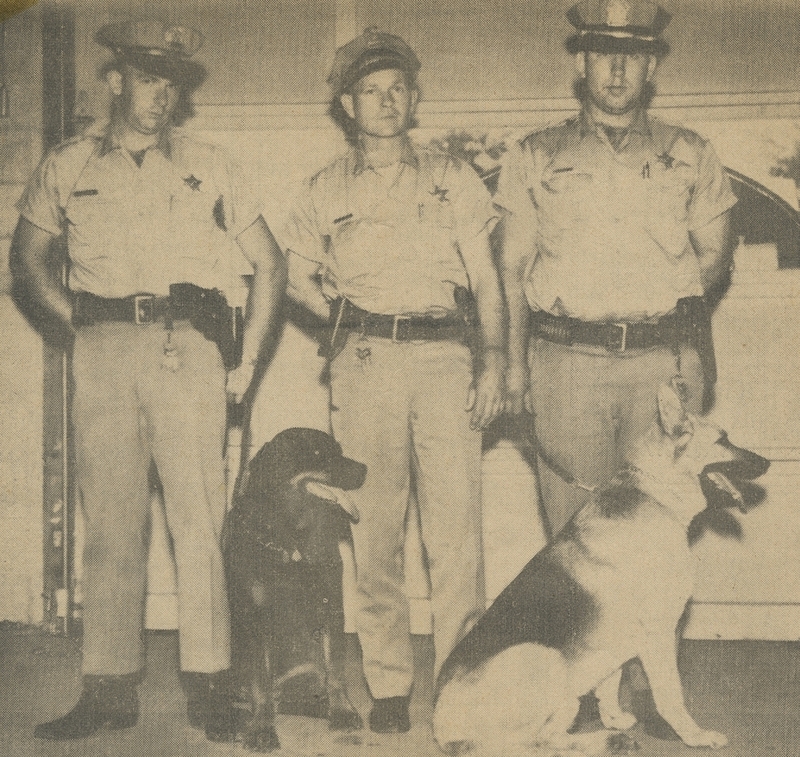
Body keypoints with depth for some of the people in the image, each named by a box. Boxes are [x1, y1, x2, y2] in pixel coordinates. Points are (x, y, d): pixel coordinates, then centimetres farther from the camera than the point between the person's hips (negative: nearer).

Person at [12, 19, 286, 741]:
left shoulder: (210, 167, 14)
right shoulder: (66, 167, 14)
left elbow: (270, 262, 16)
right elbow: (27, 257, 23)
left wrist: (248, 358, 8)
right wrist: (77, 320, 9)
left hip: (187, 348, -1)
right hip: (103, 353, 1)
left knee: (198, 517, -6)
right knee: (111, 520, 1)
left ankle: (211, 687, -2)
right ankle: (110, 689, 6)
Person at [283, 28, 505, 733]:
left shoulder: (453, 179, 13)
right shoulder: (327, 190, 13)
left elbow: (486, 279, 10)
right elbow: (297, 272, 24)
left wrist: (492, 361, 0)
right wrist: (342, 317, 9)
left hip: (443, 357, 0)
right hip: (364, 364, 1)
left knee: (457, 531, -7)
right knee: (373, 531, 1)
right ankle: (389, 687, 9)